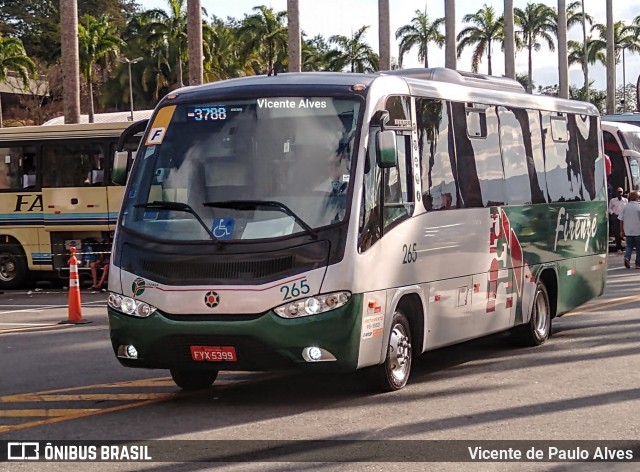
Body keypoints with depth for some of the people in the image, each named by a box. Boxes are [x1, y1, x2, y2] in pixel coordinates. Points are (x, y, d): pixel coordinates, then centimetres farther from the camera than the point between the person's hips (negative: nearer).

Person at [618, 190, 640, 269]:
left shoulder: (625, 207, 0)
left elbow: (621, 220, 3)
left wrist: (622, 231, 11)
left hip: (628, 232, 3)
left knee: (629, 246, 15)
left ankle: (627, 257, -9)